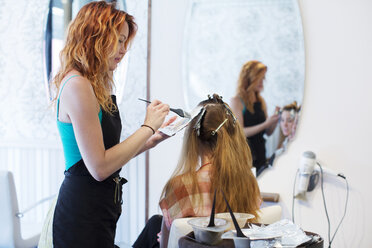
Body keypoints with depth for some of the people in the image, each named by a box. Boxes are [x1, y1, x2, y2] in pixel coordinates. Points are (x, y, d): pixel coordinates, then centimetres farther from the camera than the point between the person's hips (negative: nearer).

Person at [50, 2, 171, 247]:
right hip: (83, 218, -9)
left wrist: (153, 140, 9)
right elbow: (99, 167, -21)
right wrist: (148, 127, -13)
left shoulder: (94, 86, 12)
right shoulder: (77, 86, -18)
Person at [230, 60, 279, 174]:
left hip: (260, 156, 6)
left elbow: (268, 132, 13)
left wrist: (275, 120, -6)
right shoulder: (237, 101, -8)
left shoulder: (261, 101, 10)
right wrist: (266, 124, -21)